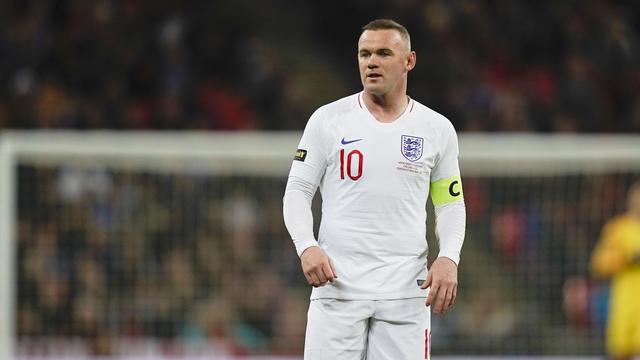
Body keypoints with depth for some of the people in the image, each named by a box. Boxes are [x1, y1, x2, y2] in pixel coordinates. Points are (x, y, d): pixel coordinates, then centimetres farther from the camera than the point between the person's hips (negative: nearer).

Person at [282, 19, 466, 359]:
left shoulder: (437, 129, 8)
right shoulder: (328, 120, 3)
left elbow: (451, 204, 14)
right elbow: (297, 192, 5)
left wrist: (448, 258, -4)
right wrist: (307, 247, -12)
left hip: (406, 292, 1)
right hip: (337, 284, -1)